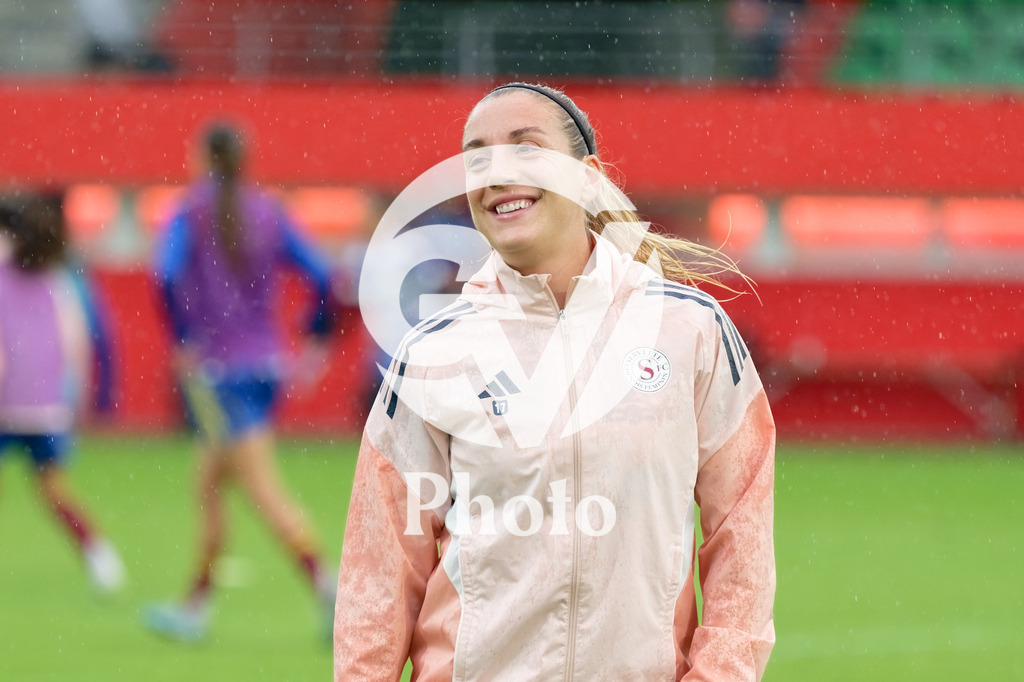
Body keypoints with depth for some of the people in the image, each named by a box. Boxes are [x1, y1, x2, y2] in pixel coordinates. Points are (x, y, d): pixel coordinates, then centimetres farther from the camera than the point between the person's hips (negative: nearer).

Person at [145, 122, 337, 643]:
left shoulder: (190, 213, -5)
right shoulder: (268, 212, 8)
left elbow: (167, 276, -21)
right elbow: (320, 277, 3)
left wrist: (183, 341, -14)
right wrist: (316, 340, 11)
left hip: (216, 367, -6)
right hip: (266, 361, 6)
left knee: (263, 488, -9)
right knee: (209, 487, 16)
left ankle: (326, 584, -23)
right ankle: (195, 608, 19)